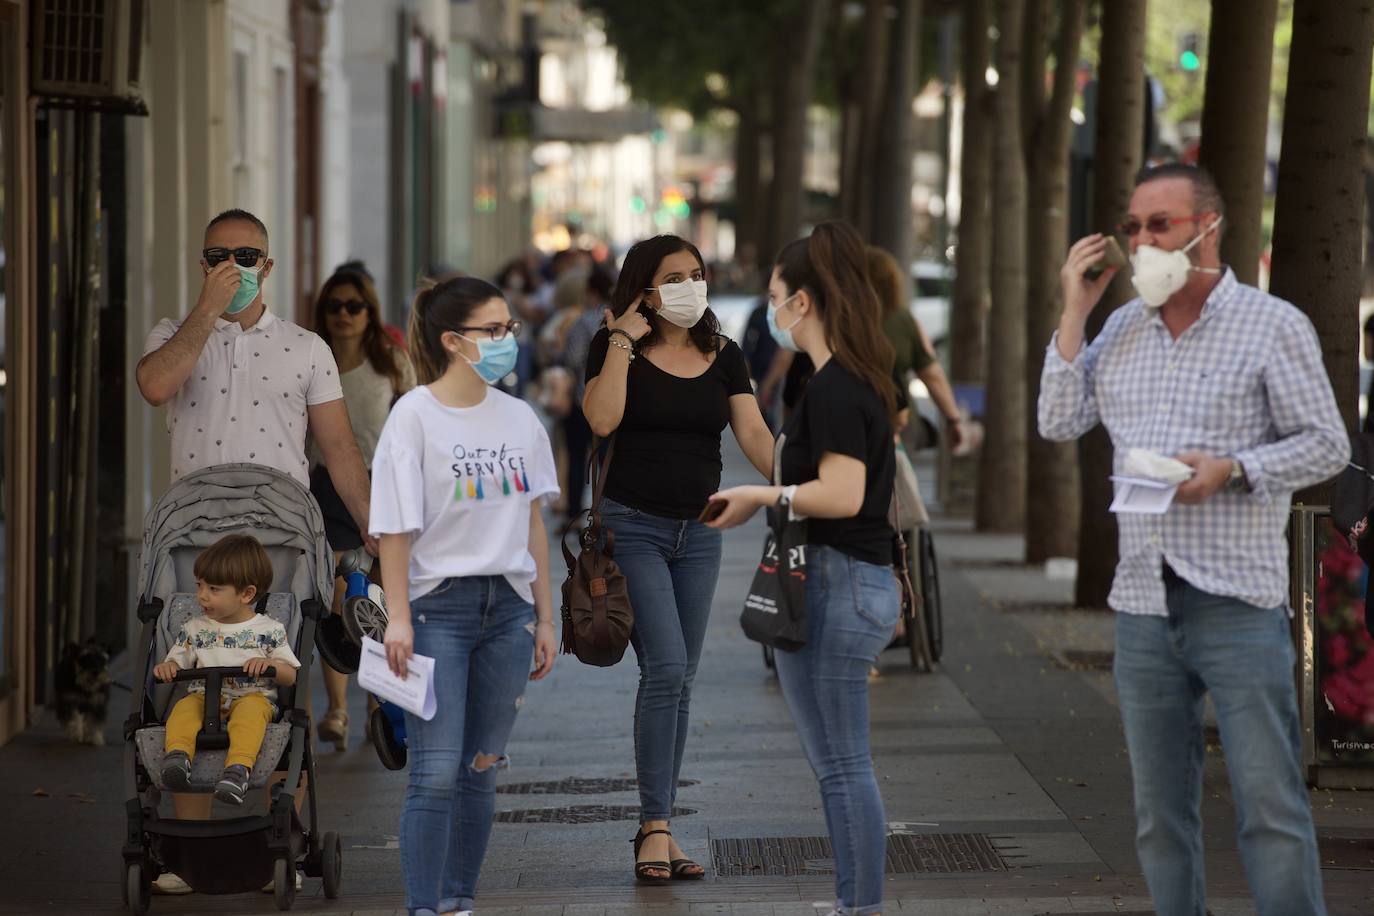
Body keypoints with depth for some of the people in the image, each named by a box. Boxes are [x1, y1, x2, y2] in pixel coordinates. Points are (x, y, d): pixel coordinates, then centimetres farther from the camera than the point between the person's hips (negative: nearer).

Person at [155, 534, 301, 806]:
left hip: (254, 695, -3)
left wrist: (269, 665, -13)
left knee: (252, 708, -38)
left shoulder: (269, 630, 8)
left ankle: (239, 766, -59)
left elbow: (290, 676, 8)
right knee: (184, 707, -31)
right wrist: (167, 668, -6)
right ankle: (178, 754, -54)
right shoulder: (194, 629, 16)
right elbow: (177, 666, 18)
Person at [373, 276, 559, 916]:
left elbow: (532, 523, 14)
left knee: (482, 768, 7)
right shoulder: (414, 415, -6)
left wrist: (544, 618, 13)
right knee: (437, 772, -9)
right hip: (438, 604, -5)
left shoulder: (518, 419, 9)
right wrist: (398, 618, -13)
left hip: (507, 606, 5)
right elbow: (396, 527, -8)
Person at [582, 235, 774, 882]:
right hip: (633, 529, -5)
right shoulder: (615, 347, -4)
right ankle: (655, 828, -13)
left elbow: (753, 434, -3)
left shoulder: (724, 357, 7)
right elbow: (601, 419, -20)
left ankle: (658, 828, 13)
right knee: (666, 668, -16)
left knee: (677, 681, 7)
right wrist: (623, 342, -16)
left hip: (699, 533, 5)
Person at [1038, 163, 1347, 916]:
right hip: (1143, 601, 5)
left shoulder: (1273, 325, -2)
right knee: (1160, 811, 10)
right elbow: (1060, 422, 7)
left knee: (1271, 805, -7)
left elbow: (1326, 445, -3)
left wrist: (1231, 469, -17)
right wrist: (1075, 315, 1)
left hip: (1238, 602, -5)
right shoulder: (1122, 328, 13)